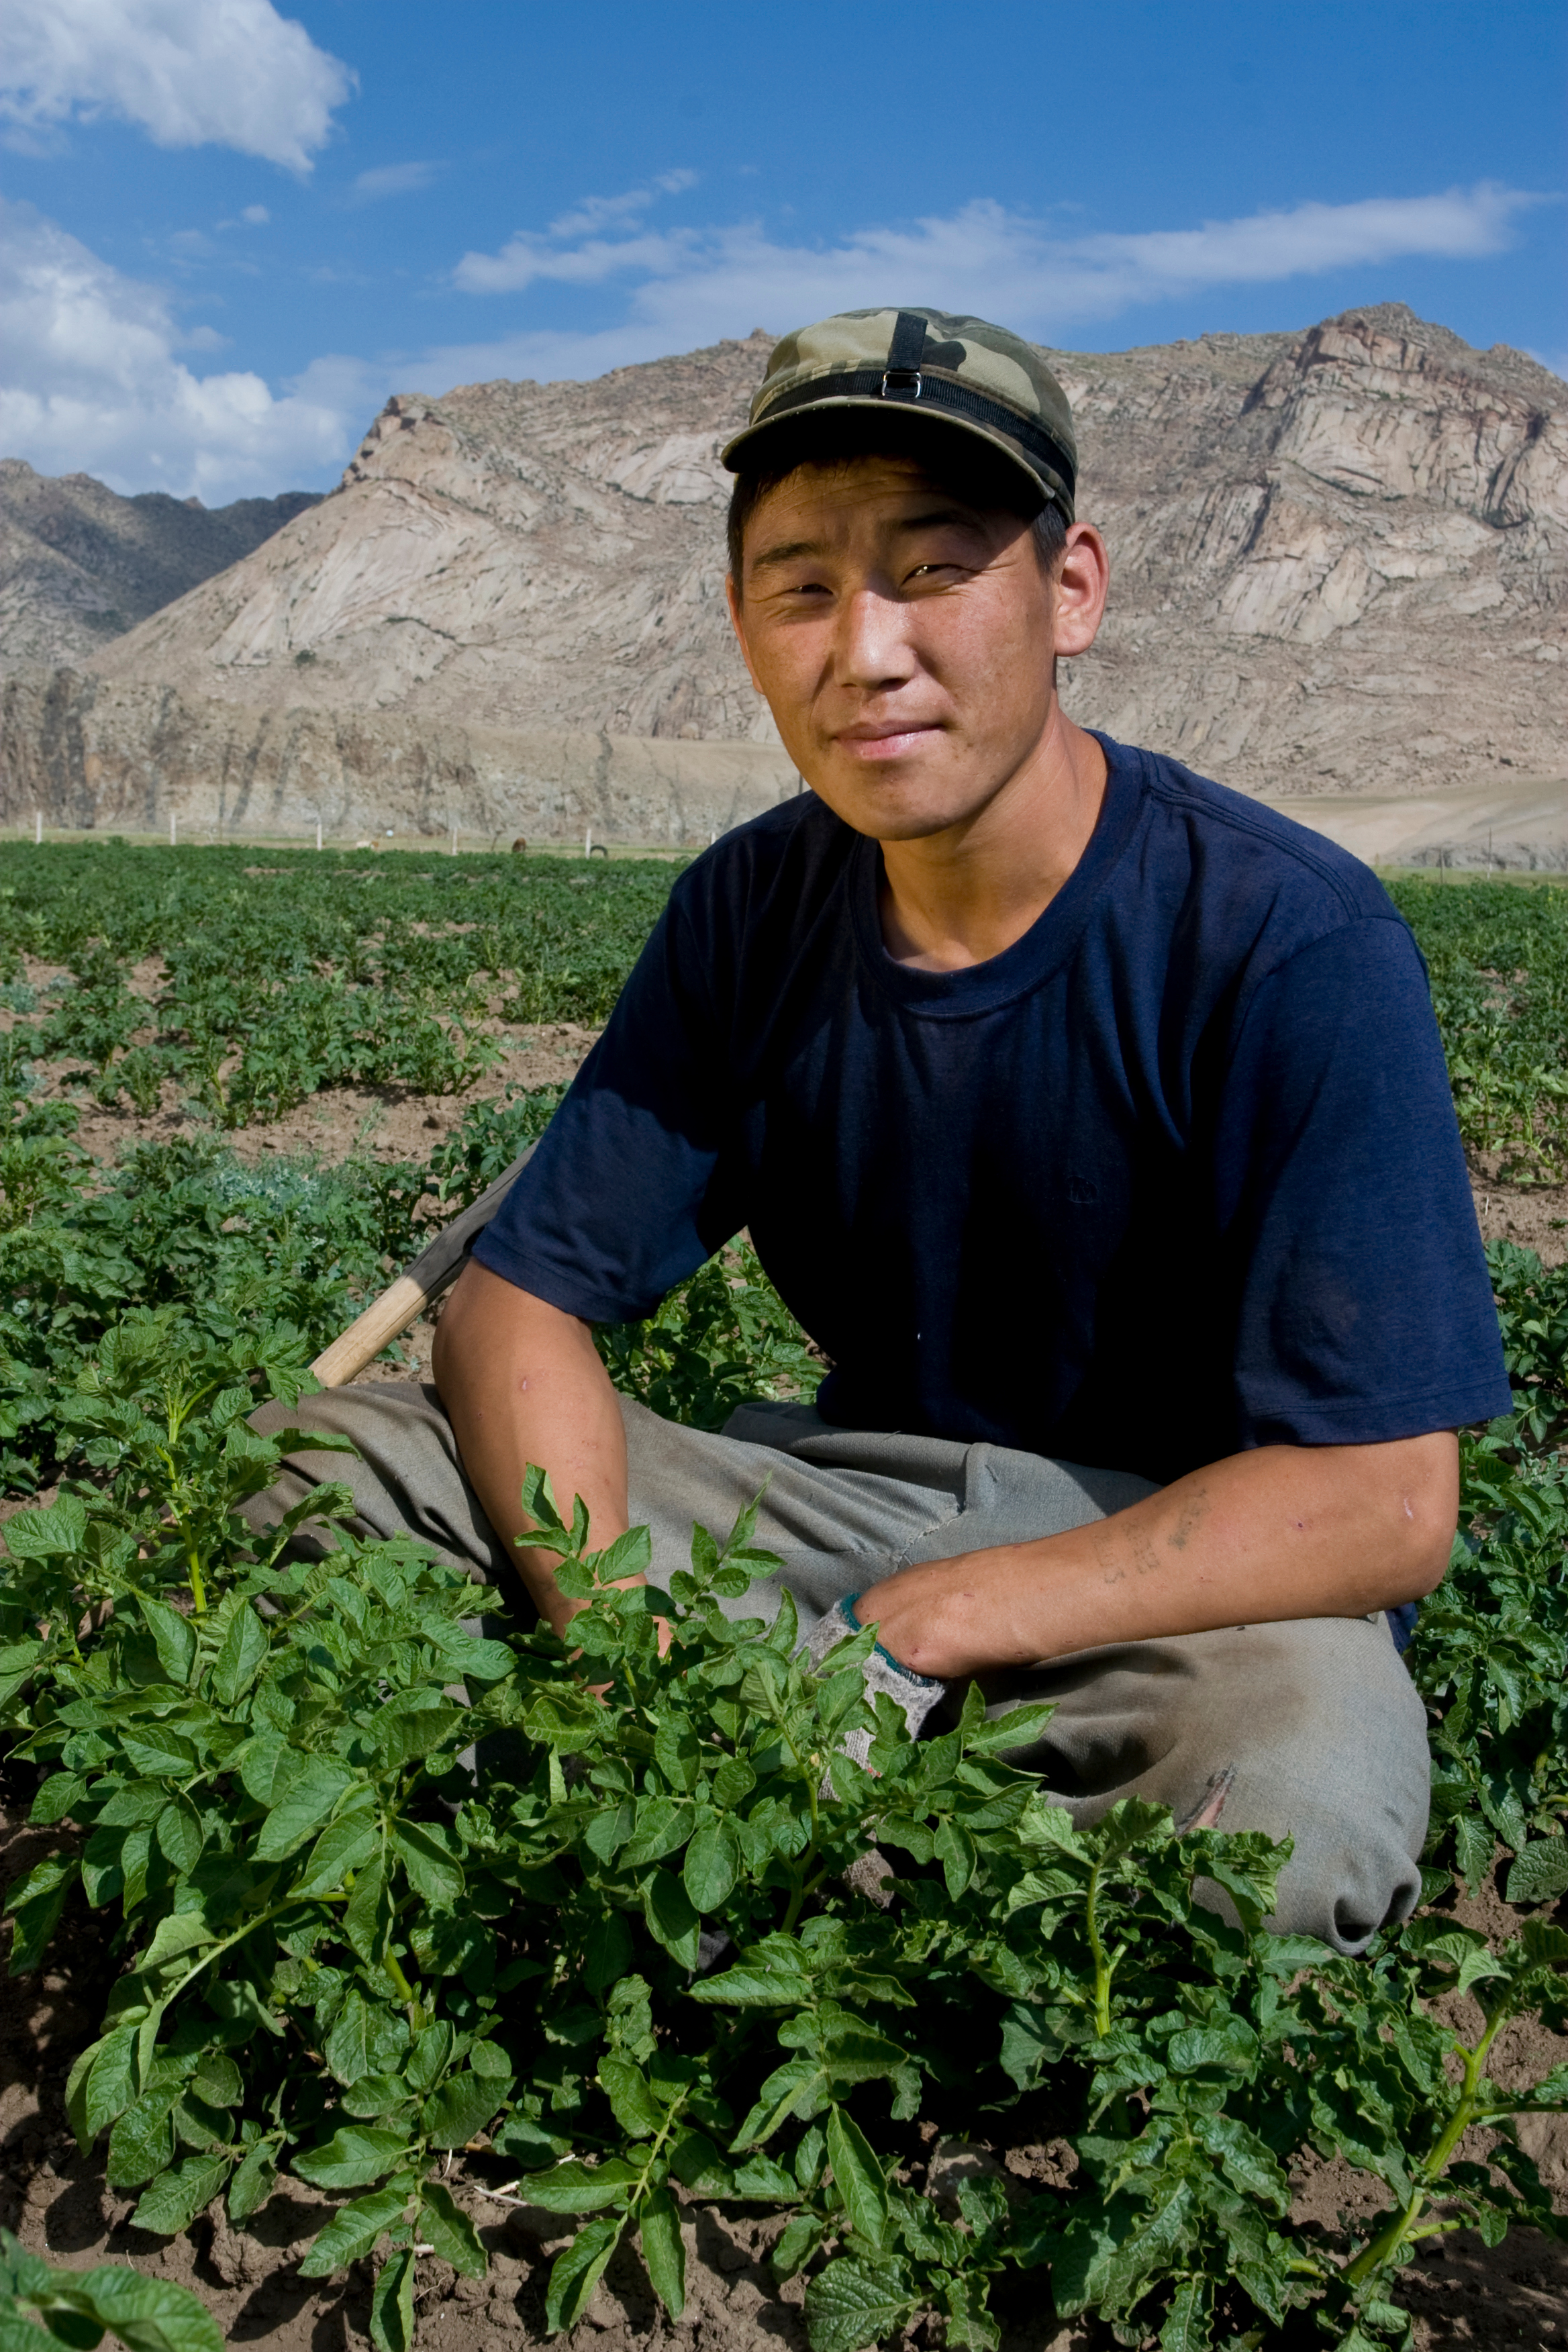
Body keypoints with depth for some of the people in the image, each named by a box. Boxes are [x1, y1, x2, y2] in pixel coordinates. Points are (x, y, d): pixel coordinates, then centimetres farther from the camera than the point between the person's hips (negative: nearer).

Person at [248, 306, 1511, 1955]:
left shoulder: (1288, 943, -18)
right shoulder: (754, 908, -2)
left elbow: (1380, 1503, -22)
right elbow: (516, 1299, -3)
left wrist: (902, 1633, -25)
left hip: (1180, 1551, -3)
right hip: (855, 1477, 4)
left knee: (1296, 1798, -39)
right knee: (328, 1453, -7)